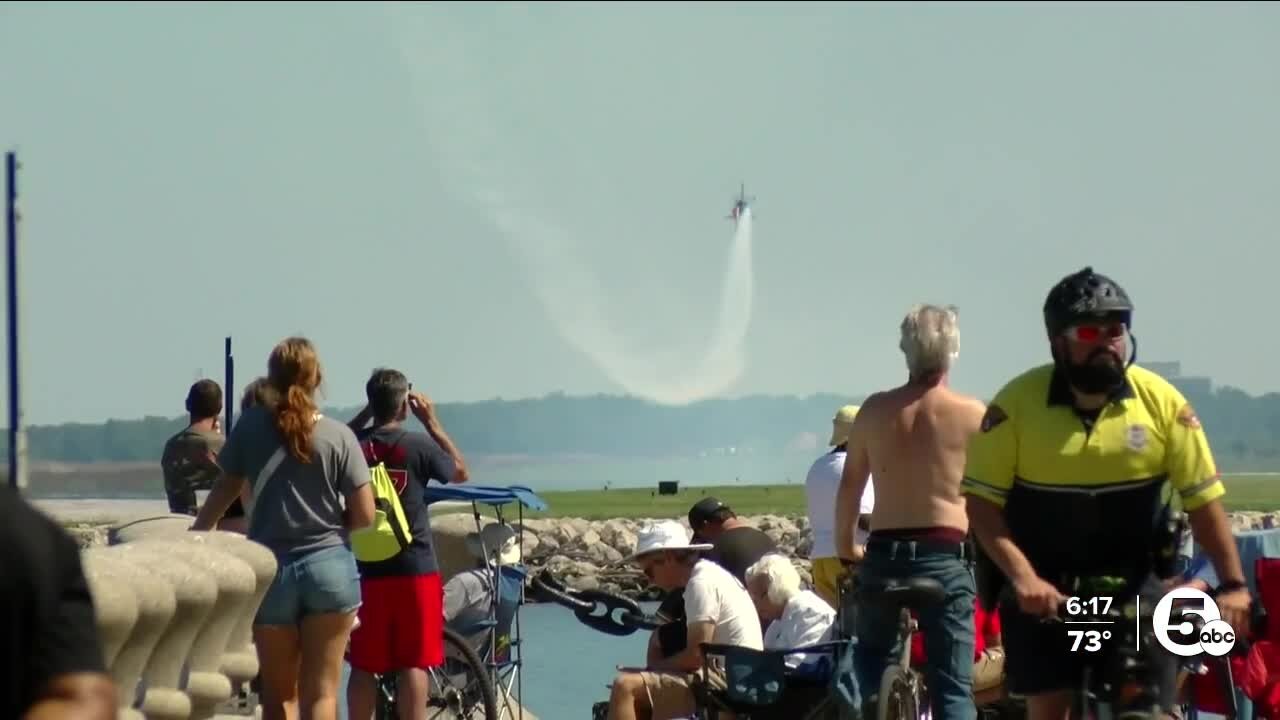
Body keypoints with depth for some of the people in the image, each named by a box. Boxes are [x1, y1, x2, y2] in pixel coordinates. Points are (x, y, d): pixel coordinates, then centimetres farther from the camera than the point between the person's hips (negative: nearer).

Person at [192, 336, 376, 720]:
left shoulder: (252, 426, -2)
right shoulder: (339, 435, -3)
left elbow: (224, 491, 3)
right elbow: (364, 515, -4)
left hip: (271, 570, 1)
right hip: (330, 566, -1)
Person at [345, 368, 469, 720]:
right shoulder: (418, 445, -9)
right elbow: (460, 471, 9)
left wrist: (366, 414, 19)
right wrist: (432, 422, 12)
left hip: (367, 569, 3)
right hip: (415, 570, -3)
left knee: (364, 665, 8)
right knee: (413, 663, -1)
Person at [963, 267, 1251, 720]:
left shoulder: (1162, 402, -8)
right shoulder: (1018, 404, -13)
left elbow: (1203, 499, -4)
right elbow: (981, 501, -12)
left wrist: (1233, 585, -10)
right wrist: (1023, 577, -24)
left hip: (1134, 588, 1)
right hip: (1042, 590, -1)